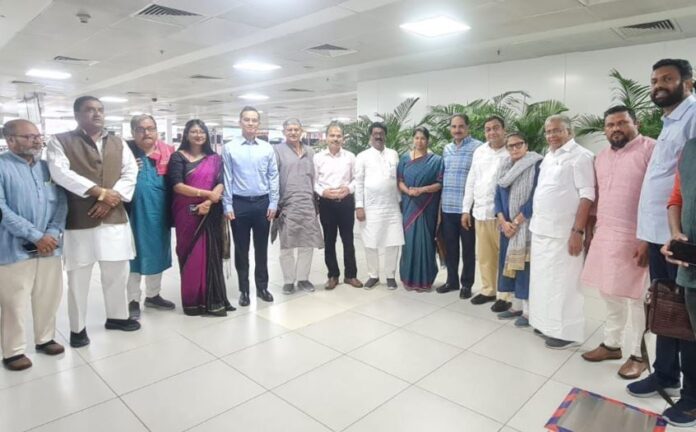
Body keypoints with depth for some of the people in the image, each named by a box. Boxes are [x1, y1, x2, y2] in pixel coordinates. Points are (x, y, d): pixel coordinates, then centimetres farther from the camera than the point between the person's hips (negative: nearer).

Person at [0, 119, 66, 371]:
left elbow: (61, 202, 5)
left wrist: (53, 232, -10)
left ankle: (44, 339, 31)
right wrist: (36, 236, -17)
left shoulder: (47, 167, 9)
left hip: (49, 246, 5)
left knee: (49, 298, 14)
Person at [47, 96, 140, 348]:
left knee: (117, 272, 11)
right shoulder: (60, 142, 1)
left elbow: (130, 173, 3)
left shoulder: (118, 143, 13)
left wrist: (111, 199, -11)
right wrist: (100, 192, -18)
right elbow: (61, 173, -14)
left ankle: (116, 317, 29)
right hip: (78, 220, -3)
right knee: (78, 278, 4)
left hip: (115, 218, 4)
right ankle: (78, 328, 19)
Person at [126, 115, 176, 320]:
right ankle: (133, 301, 20)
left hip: (159, 212, 3)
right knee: (135, 255, 6)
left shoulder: (167, 152, 3)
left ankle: (153, 295, 32)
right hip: (135, 213, -3)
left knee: (157, 254, 14)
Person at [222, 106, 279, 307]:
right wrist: (228, 206, -5)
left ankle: (262, 287, 25)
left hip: (262, 202, 1)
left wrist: (273, 203, -1)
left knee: (261, 248, 11)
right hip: (239, 203, -1)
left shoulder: (267, 148, 2)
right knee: (241, 249, 9)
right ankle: (244, 289, 22)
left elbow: (273, 177, 3)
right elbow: (226, 179, -2)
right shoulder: (229, 148, -2)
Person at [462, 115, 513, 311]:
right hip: (480, 211, 6)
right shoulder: (479, 152, 11)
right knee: (484, 255, 14)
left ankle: (505, 295, 16)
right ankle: (488, 289, 29)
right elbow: (471, 181, 14)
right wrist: (466, 209, 12)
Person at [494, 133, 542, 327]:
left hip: (526, 225, -6)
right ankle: (516, 306, 20)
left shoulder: (536, 165, -8)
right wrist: (503, 222, -5)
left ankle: (529, 311, 5)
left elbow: (535, 198, -14)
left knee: (525, 265, -4)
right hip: (507, 225, 6)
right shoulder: (504, 168, 11)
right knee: (510, 262, 9)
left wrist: (517, 222, -14)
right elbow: (498, 197, 9)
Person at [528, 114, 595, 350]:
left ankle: (567, 332, 11)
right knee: (544, 279, 14)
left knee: (563, 282, -1)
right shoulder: (549, 157, 15)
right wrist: (535, 221, 14)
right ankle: (548, 323, 27)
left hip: (563, 232, -8)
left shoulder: (580, 156, -9)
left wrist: (578, 231, -20)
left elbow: (586, 196, -15)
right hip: (541, 229, 8)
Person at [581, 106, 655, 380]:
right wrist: (589, 232, 15)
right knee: (609, 294, 14)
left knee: (635, 298, 2)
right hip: (604, 237, 7)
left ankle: (637, 355, 17)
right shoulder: (601, 157, 14)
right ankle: (611, 344, 28)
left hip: (634, 239, -6)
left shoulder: (651, 149, -8)